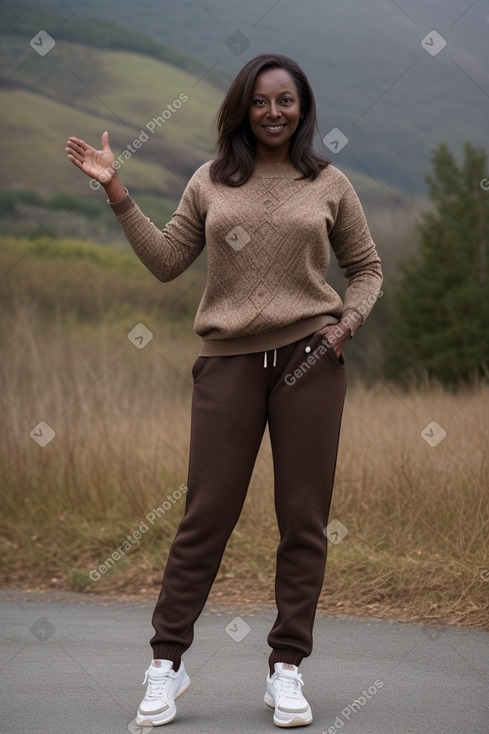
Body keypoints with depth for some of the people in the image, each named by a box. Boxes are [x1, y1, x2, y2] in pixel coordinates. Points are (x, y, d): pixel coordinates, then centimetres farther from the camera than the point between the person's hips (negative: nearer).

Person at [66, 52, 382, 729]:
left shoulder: (330, 184, 8)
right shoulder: (211, 183, 8)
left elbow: (366, 268, 15)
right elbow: (165, 262, 10)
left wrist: (348, 322, -3)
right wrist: (116, 192, 4)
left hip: (309, 360, 0)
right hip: (228, 360, 0)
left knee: (303, 518, 4)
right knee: (206, 513, 0)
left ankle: (287, 669, 15)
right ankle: (167, 664, 12)